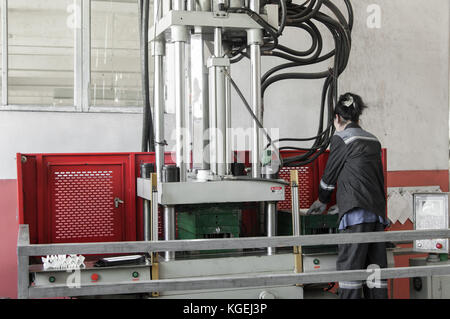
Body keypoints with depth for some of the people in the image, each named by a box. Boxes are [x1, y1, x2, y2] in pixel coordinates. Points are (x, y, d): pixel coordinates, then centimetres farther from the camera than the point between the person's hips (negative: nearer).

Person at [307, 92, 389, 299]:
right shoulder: (373, 141, 17)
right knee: (375, 266, 8)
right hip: (378, 211, 7)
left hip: (356, 211, -7)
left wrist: (322, 201, 23)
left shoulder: (341, 138, -1)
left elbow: (331, 173, 6)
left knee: (349, 266, -5)